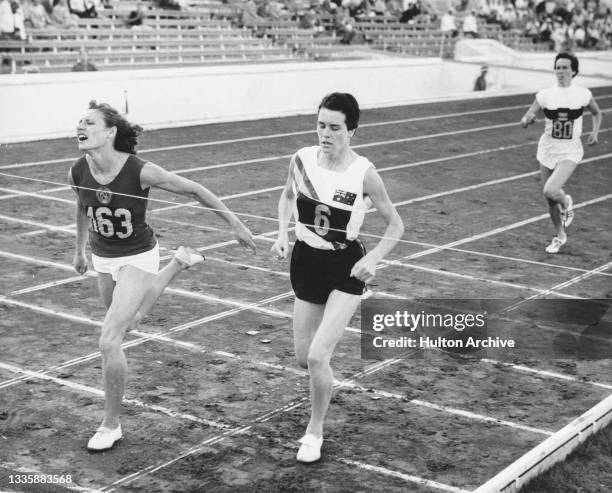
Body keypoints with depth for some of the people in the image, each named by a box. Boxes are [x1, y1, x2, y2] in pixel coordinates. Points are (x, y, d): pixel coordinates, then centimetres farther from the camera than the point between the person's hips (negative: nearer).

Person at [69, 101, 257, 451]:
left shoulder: (139, 171, -28)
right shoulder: (78, 173, -13)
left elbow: (194, 190, -17)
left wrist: (236, 224, -13)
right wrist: (80, 248, 21)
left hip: (137, 257, -6)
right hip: (103, 257, 6)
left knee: (109, 340, -15)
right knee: (129, 322, 27)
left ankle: (111, 425, 3)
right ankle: (178, 264, 47)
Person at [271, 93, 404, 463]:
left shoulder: (364, 174, -16)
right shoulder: (303, 159, -7)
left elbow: (396, 225, -5)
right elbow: (288, 196, 15)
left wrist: (372, 260, -18)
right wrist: (283, 233, 0)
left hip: (346, 269, -4)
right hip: (307, 262, 4)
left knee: (318, 356, -15)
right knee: (304, 357, 10)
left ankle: (315, 431, 10)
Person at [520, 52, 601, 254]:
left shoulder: (583, 94, -6)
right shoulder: (545, 95, -5)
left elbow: (597, 113, 13)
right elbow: (524, 121, -5)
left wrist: (595, 132, -4)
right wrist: (527, 119, -28)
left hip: (570, 150, -3)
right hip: (548, 148, 3)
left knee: (550, 191, -23)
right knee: (550, 198, 9)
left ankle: (566, 203, 14)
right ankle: (559, 235, 32)